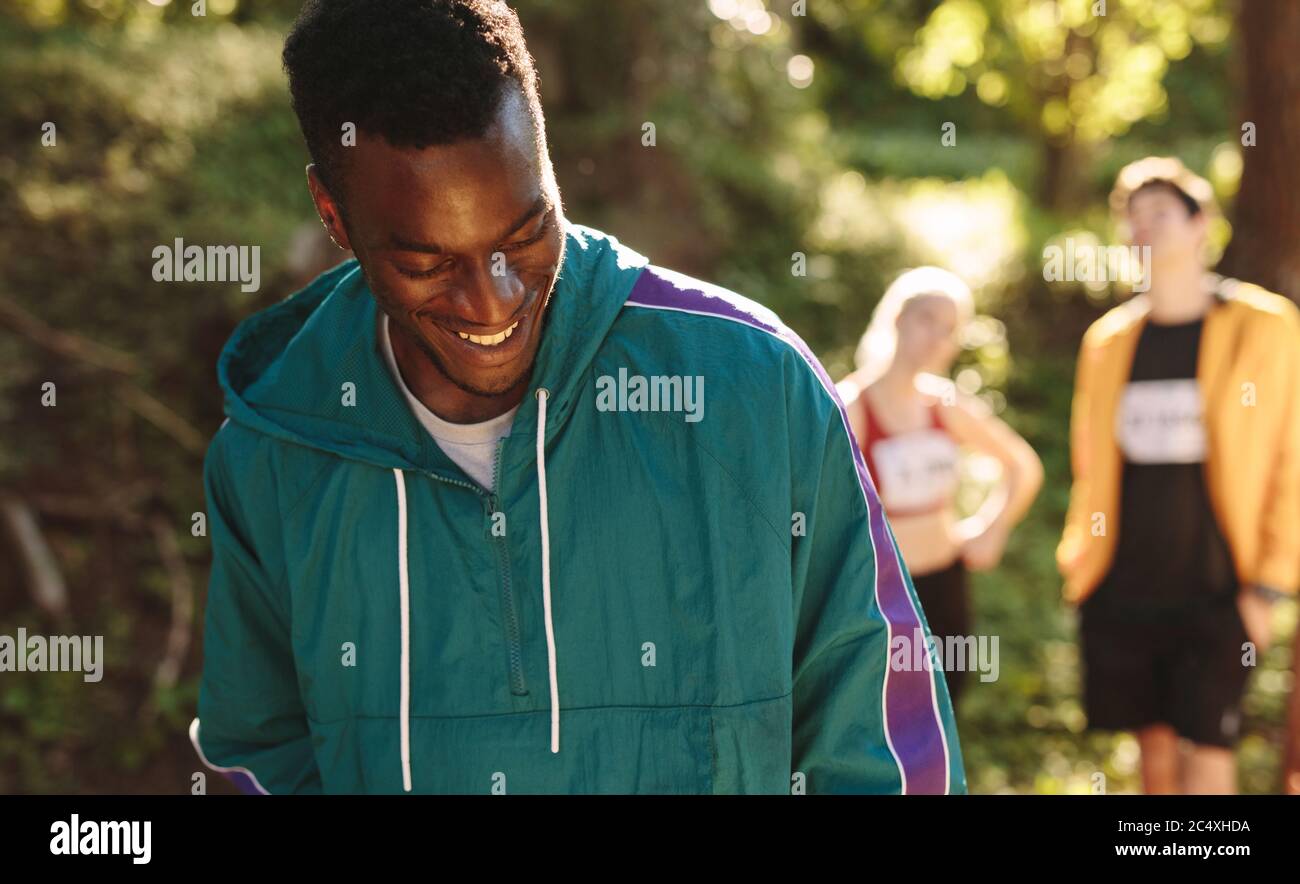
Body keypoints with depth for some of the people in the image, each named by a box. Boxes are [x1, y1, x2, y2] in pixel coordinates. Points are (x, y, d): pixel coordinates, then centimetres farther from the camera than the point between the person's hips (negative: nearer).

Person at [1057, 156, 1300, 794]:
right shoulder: (1108, 339, 9)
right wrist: (1081, 555, 11)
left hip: (1214, 591, -4)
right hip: (1121, 590, 4)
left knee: (1208, 753, -7)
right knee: (1155, 744, 9)